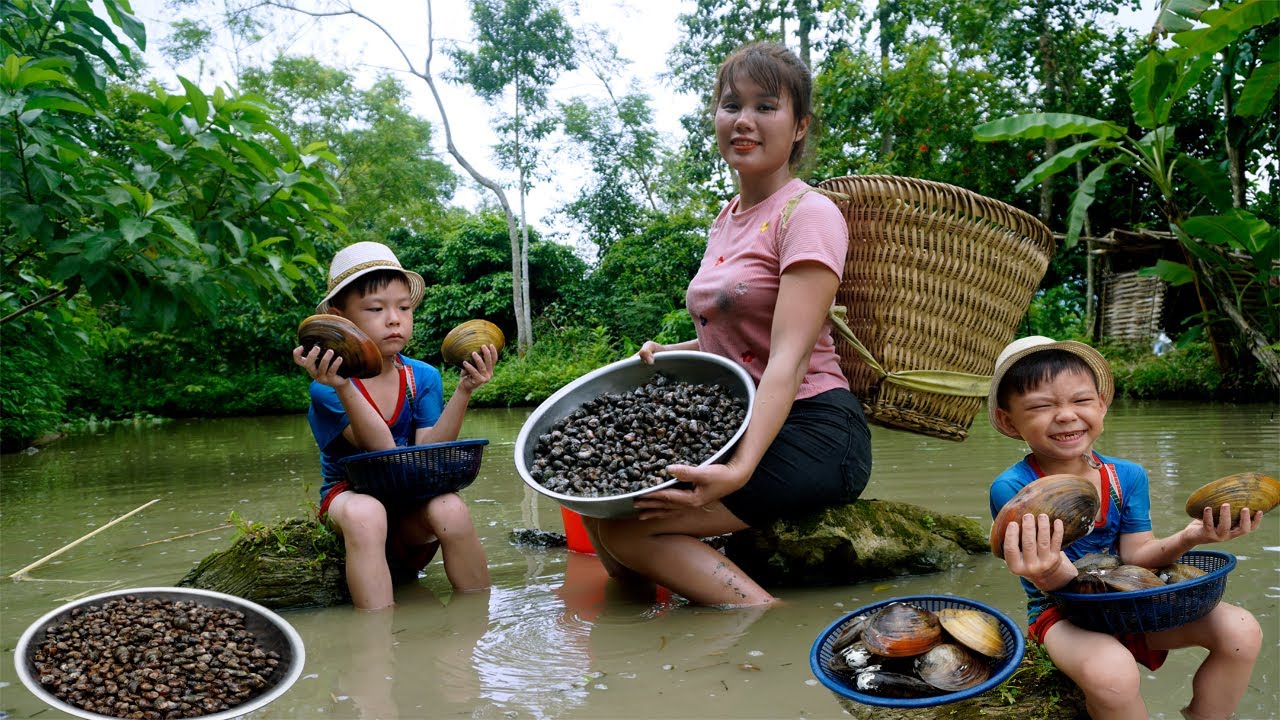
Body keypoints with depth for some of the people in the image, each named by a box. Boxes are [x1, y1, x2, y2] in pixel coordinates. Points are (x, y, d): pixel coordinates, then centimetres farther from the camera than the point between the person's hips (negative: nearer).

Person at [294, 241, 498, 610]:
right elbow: (385, 452, -24)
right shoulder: (326, 387, -13)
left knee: (451, 510, -30)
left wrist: (463, 391, -19)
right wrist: (343, 387, -37)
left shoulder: (423, 378, 0)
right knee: (365, 513, -38)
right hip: (350, 494, -3)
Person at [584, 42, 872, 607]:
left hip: (808, 431, -8)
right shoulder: (727, 217, 15)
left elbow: (788, 357, -22)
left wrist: (740, 470, -35)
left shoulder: (808, 214, -11)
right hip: (736, 426, 8)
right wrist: (667, 354, 4)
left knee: (622, 523, -21)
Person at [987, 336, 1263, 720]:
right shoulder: (1012, 489, -21)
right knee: (1112, 671, -37)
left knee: (1241, 630, -11)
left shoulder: (1127, 477, -3)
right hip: (1061, 613, -5)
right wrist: (1050, 575, -49)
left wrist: (1187, 537, -22)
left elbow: (1134, 555, -3)